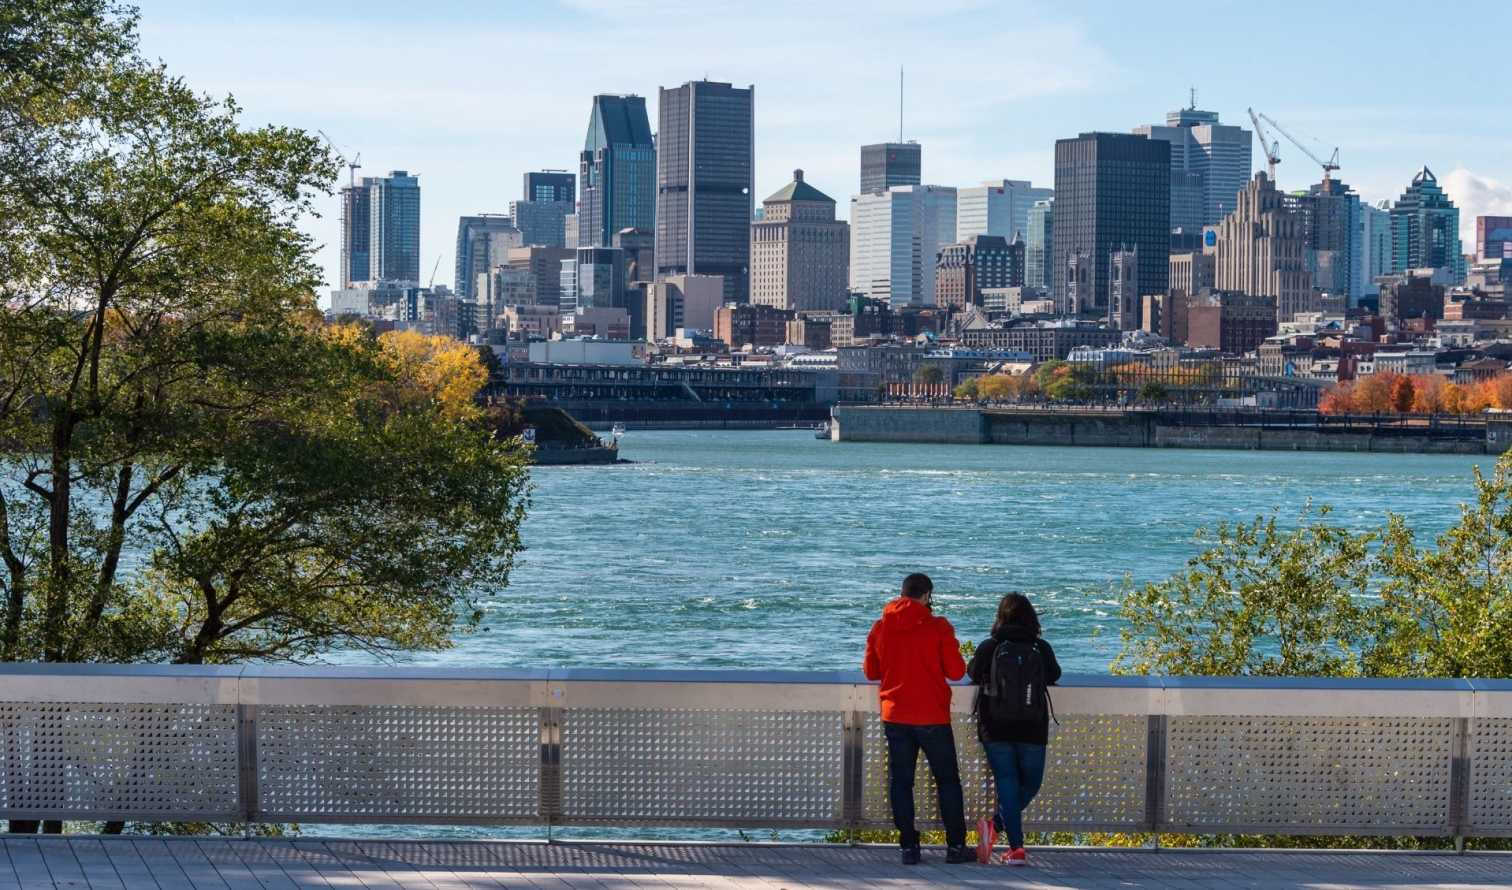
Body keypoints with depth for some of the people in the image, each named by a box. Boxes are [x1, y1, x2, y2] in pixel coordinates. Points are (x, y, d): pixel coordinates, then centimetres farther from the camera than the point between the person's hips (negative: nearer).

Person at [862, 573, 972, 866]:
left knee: (900, 781, 7)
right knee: (947, 780, 8)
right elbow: (956, 671, -8)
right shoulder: (938, 627, -10)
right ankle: (955, 846, 8)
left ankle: (908, 847, 3)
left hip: (894, 717, 3)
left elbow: (870, 671, 9)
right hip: (932, 717, -3)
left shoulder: (880, 627, 1)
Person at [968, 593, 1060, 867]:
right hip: (1032, 731, 0)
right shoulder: (1041, 649, -1)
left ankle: (1016, 847, -9)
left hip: (995, 730, 0)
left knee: (1006, 783, 5)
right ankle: (995, 826, -6)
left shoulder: (989, 647, -3)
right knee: (1030, 783, 14)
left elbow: (974, 675, 15)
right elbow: (1054, 675, 18)